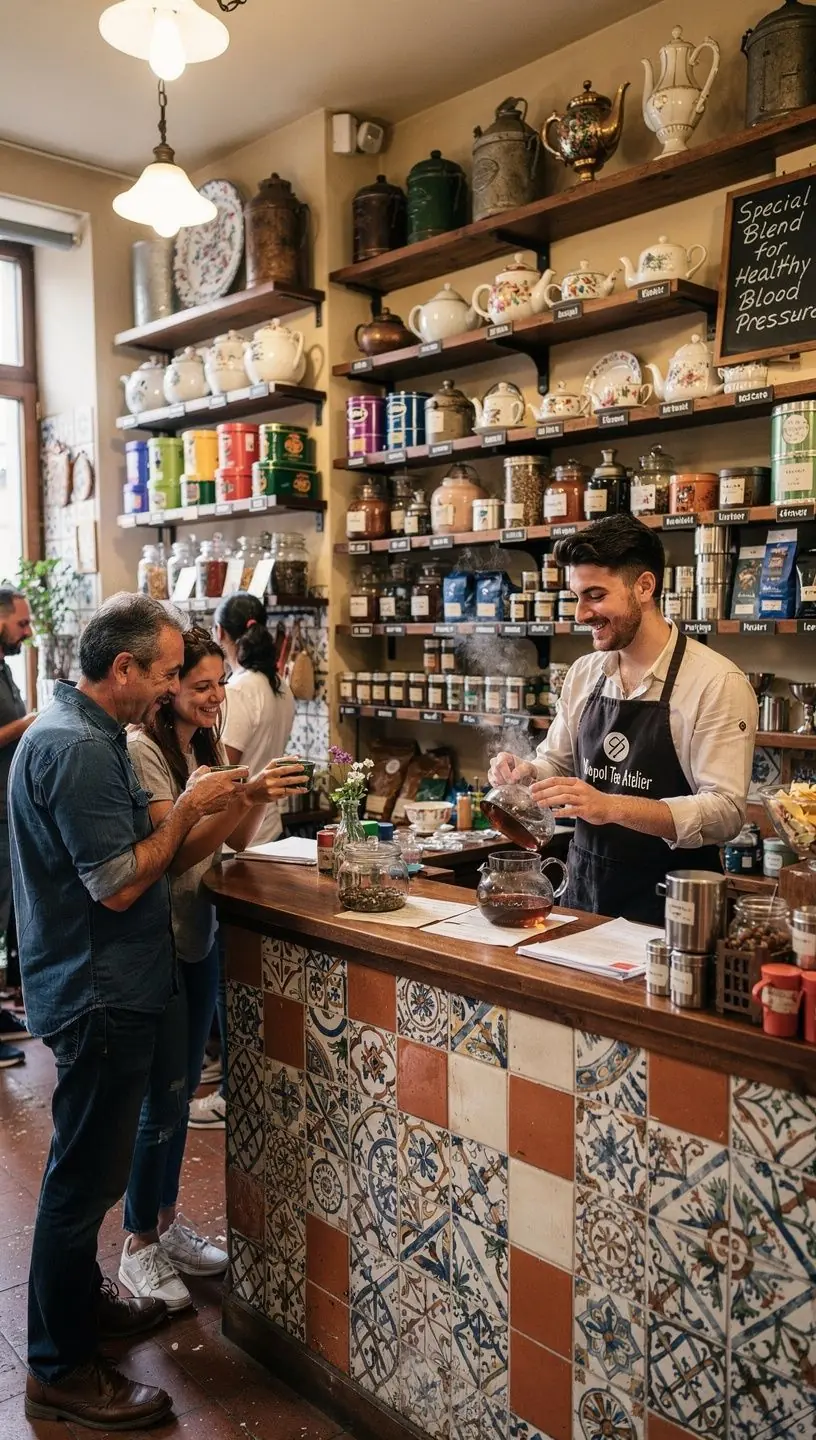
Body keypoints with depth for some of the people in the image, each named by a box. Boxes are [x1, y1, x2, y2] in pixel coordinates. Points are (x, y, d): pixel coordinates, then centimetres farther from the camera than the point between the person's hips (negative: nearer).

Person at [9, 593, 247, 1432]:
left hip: (100, 987, 10)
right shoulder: (78, 749, -24)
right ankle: (62, 1372, 19)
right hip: (98, 995, -10)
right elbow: (119, 884, -24)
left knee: (91, 1166, 23)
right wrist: (187, 808, -15)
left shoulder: (78, 730, 9)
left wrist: (199, 806, 4)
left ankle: (80, 1302, 41)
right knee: (85, 1175, 3)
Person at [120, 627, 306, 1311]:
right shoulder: (142, 749, -17)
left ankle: (167, 1223, 34)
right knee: (163, 1095, 2)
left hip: (201, 934, 8)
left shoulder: (207, 745, 7)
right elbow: (176, 852, -24)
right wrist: (249, 796, -33)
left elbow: (238, 842, 4)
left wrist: (261, 796, -14)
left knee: (182, 1088, 17)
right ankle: (139, 1247, 21)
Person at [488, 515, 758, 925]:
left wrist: (612, 807, -33)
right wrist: (525, 774, -8)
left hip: (668, 909, -5)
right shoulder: (583, 674, 4)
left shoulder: (717, 682, -15)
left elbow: (725, 810, -21)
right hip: (583, 895, 5)